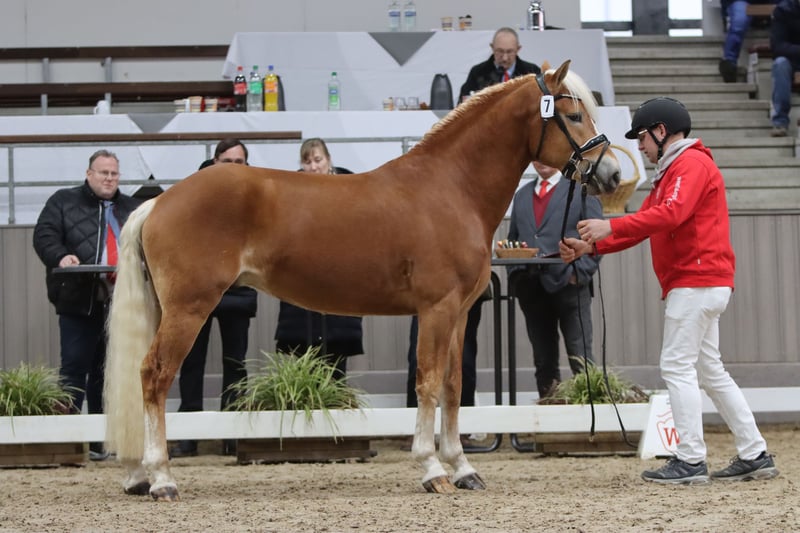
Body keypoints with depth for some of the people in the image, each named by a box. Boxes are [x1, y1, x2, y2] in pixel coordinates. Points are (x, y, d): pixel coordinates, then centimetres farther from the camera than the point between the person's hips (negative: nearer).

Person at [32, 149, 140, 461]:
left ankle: (98, 439, 10)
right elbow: (44, 236, -3)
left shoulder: (132, 209, 19)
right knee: (75, 367, -6)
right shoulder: (63, 202, 7)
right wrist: (61, 257, -22)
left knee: (107, 373, 5)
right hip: (80, 303, -3)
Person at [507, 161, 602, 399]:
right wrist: (515, 275, 7)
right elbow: (513, 237, 21)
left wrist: (579, 273, -10)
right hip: (532, 288, 5)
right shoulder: (522, 195, 19)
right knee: (544, 360, 7)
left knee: (580, 357, -8)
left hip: (569, 284, -4)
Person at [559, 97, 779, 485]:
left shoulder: (692, 164, -9)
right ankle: (754, 455, 12)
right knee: (708, 369, 11)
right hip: (699, 284, 11)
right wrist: (589, 247, 9)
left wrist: (610, 226, -29)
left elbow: (670, 214, -26)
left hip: (697, 281, -11)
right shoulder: (670, 172, 24)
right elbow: (640, 228, 19)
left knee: (677, 365, -10)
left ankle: (691, 462, -10)